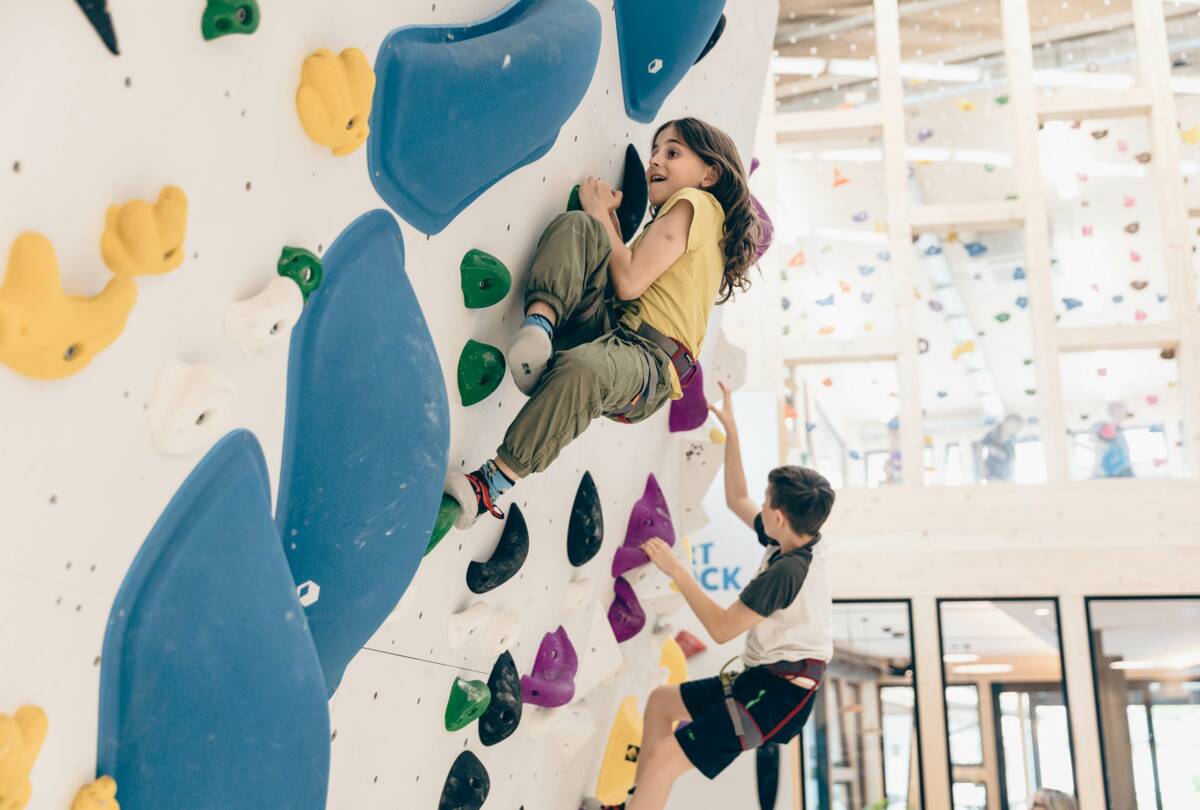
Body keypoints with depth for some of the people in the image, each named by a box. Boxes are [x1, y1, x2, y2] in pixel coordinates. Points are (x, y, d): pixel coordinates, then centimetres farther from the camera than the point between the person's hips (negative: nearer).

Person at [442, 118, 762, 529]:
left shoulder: (695, 203, 1)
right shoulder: (672, 218, 30)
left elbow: (629, 281, -10)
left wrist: (601, 212, 3)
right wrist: (604, 218, 18)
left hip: (650, 361, -8)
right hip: (605, 325, 8)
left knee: (578, 369, -42)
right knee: (576, 224, -10)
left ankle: (494, 482, -31)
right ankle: (539, 325, -32)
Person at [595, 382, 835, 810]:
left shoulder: (787, 570, -24)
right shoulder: (793, 541, 4)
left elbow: (721, 628, -19)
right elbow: (736, 499, 18)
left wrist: (678, 572, -14)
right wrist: (730, 428, 19)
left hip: (778, 693, -11)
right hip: (762, 678, 11)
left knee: (664, 760, -21)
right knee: (661, 700, 24)